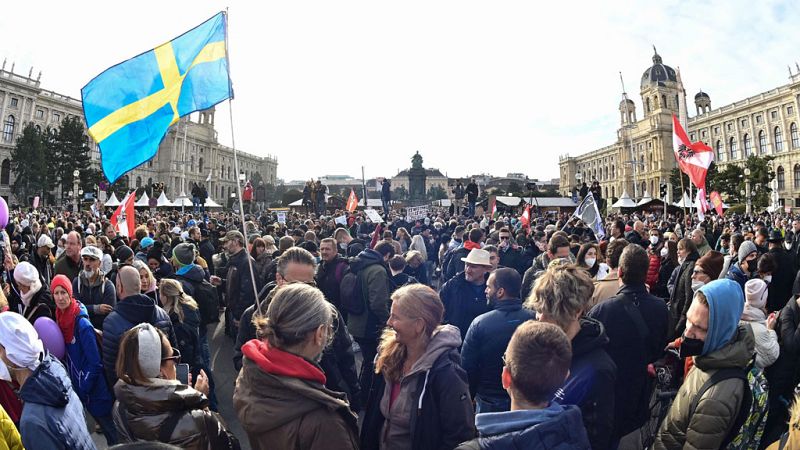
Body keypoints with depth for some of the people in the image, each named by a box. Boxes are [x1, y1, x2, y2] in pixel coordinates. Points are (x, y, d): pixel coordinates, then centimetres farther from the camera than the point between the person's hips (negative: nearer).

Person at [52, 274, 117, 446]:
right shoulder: (61, 319, 0)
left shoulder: (82, 323, -22)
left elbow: (95, 362, -21)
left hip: (95, 391, -6)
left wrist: (83, 389, -17)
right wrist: (72, 384, 6)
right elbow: (69, 357, 11)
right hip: (79, 388, 6)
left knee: (113, 433, 9)